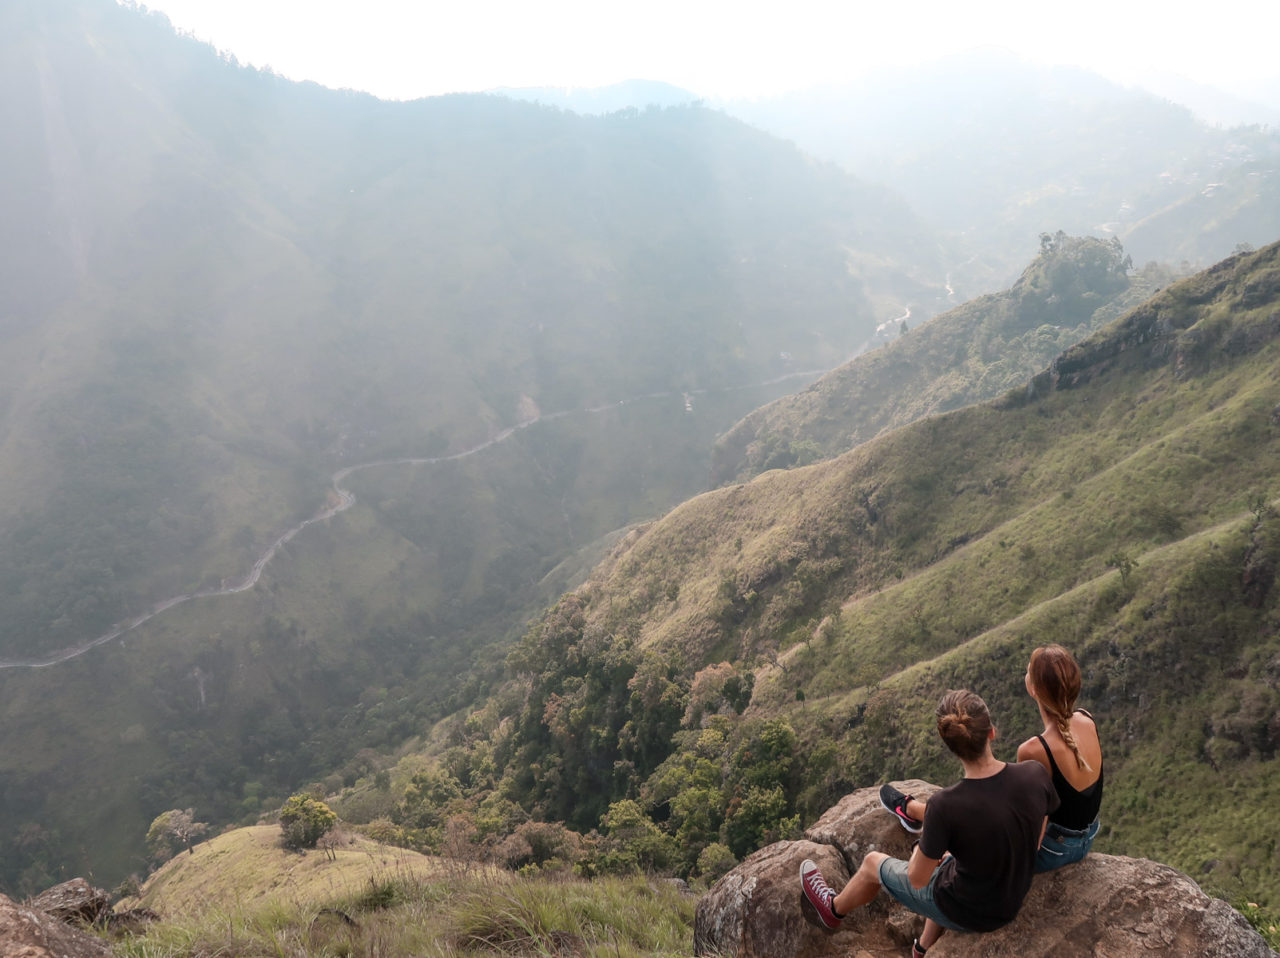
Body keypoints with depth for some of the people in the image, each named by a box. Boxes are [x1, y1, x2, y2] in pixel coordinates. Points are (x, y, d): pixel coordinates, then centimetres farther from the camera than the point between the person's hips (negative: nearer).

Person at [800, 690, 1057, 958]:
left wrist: (921, 844, 2)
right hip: (1014, 899, 5)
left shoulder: (945, 805, -35)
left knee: (873, 862, 21)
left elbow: (917, 878, -19)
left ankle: (835, 908, 53)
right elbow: (1036, 841, -3)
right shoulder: (1036, 775, -23)